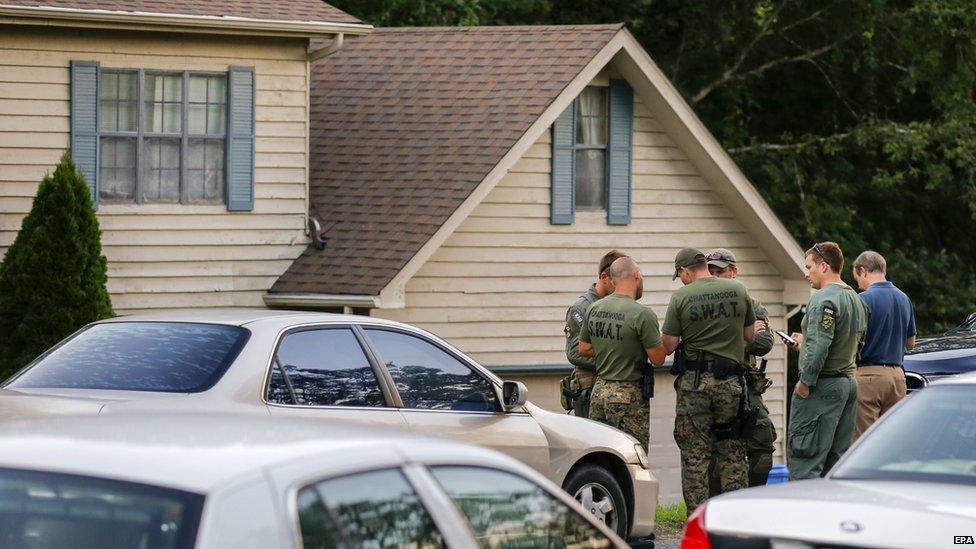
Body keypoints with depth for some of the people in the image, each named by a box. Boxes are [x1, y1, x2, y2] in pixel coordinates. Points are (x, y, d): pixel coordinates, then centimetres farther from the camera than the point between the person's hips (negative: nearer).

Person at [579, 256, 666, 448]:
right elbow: (658, 359, -12)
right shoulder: (642, 315, -16)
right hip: (629, 396, -6)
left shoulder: (594, 309, 4)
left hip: (599, 391, 6)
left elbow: (584, 349, 14)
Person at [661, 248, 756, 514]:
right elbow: (750, 336, 11)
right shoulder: (738, 290, 2)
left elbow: (667, 346, -5)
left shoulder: (681, 298, -6)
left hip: (694, 382, -2)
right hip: (731, 381, 2)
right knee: (732, 454, 10)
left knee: (694, 454, 4)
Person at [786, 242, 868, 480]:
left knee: (803, 459, -8)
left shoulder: (824, 300, -15)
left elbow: (819, 346, -24)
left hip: (822, 388, -9)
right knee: (838, 457, 11)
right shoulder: (856, 300, 15)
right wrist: (805, 342, 20)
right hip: (849, 382, 9)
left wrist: (805, 382, -16)